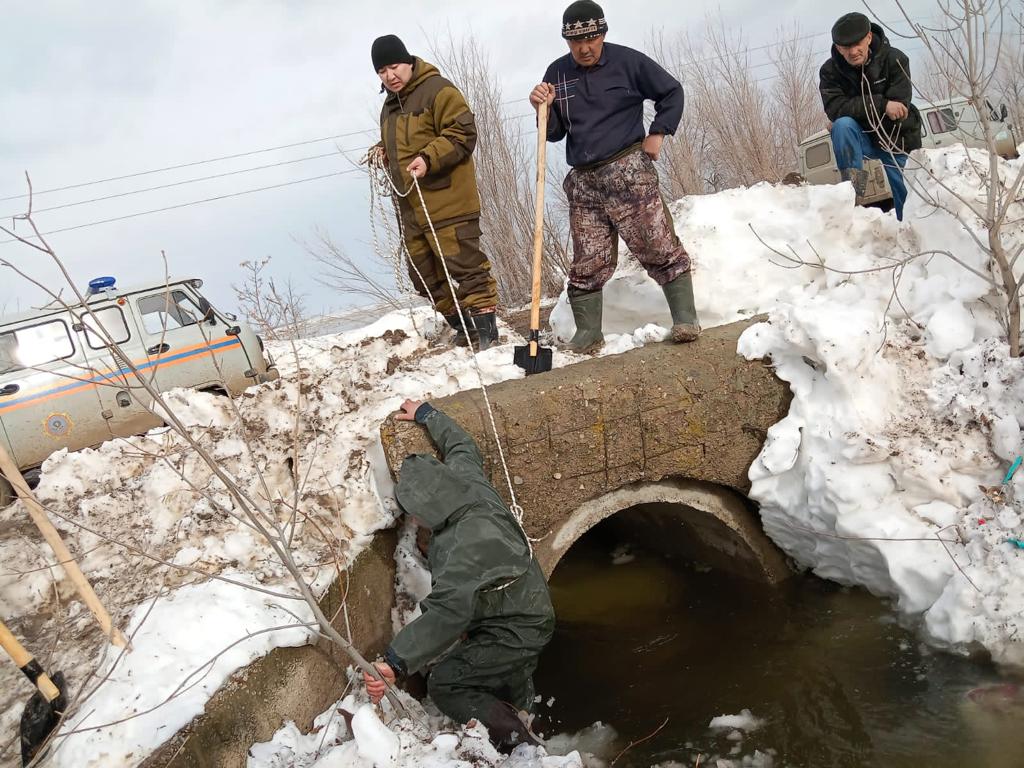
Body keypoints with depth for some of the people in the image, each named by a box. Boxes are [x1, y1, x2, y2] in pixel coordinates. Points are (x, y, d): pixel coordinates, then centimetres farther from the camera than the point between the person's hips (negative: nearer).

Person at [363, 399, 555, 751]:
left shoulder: (464, 547, -37)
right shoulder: (470, 484, -12)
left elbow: (445, 615, -43)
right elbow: (462, 446, 9)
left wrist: (394, 662, -47)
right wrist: (426, 414, 21)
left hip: (516, 633, -10)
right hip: (527, 615, 10)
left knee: (444, 684, -8)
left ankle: (519, 744, -8)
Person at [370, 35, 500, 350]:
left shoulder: (437, 90, -7)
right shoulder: (389, 105, 20)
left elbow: (463, 133, -15)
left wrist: (429, 158, -24)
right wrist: (384, 151, 12)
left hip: (448, 202, -9)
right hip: (411, 206, 9)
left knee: (465, 266, -11)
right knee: (425, 276, 10)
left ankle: (484, 326, -4)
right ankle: (463, 327, 19)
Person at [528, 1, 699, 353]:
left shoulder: (627, 61, -1)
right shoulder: (557, 73, 9)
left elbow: (671, 92, 10)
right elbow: (555, 133, 13)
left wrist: (657, 134, 0)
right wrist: (545, 109, -7)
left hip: (628, 172, -3)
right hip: (583, 182, 3)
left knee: (659, 247, -7)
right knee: (587, 264, 2)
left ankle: (685, 319, 0)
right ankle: (587, 333, 9)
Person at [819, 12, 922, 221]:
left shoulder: (895, 60, -17)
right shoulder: (830, 71, -14)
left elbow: (899, 108, -24)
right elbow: (835, 109, -28)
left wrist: (858, 110, -24)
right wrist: (881, 104, -35)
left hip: (898, 141, 0)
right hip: (863, 138, 0)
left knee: (910, 203, -3)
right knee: (842, 124, -32)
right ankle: (853, 186, -30)